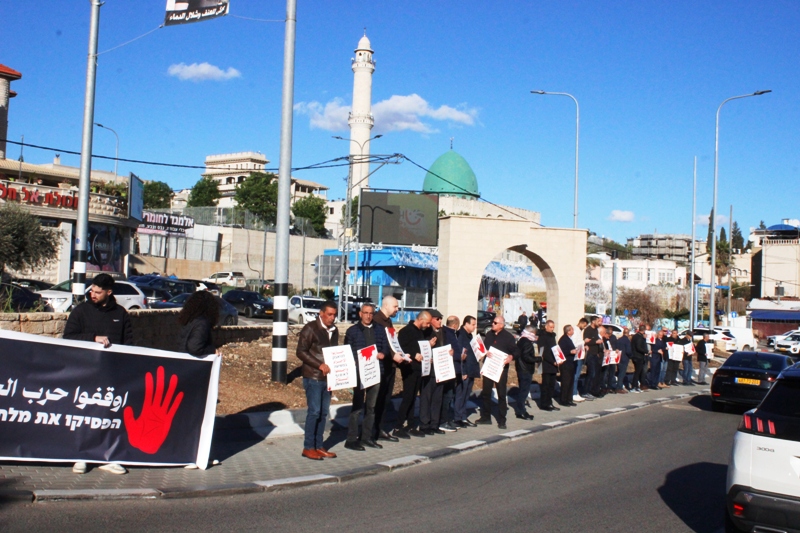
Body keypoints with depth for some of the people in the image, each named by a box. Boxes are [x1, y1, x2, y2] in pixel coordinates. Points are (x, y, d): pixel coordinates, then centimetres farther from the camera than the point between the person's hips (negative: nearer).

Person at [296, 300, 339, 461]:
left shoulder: (334, 330, 11)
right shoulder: (310, 329, -9)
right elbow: (301, 352, -13)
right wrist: (320, 365, -22)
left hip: (327, 377, 7)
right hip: (313, 377, -6)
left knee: (323, 412, 9)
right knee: (314, 411, -5)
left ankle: (318, 446, 17)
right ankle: (308, 447, 4)